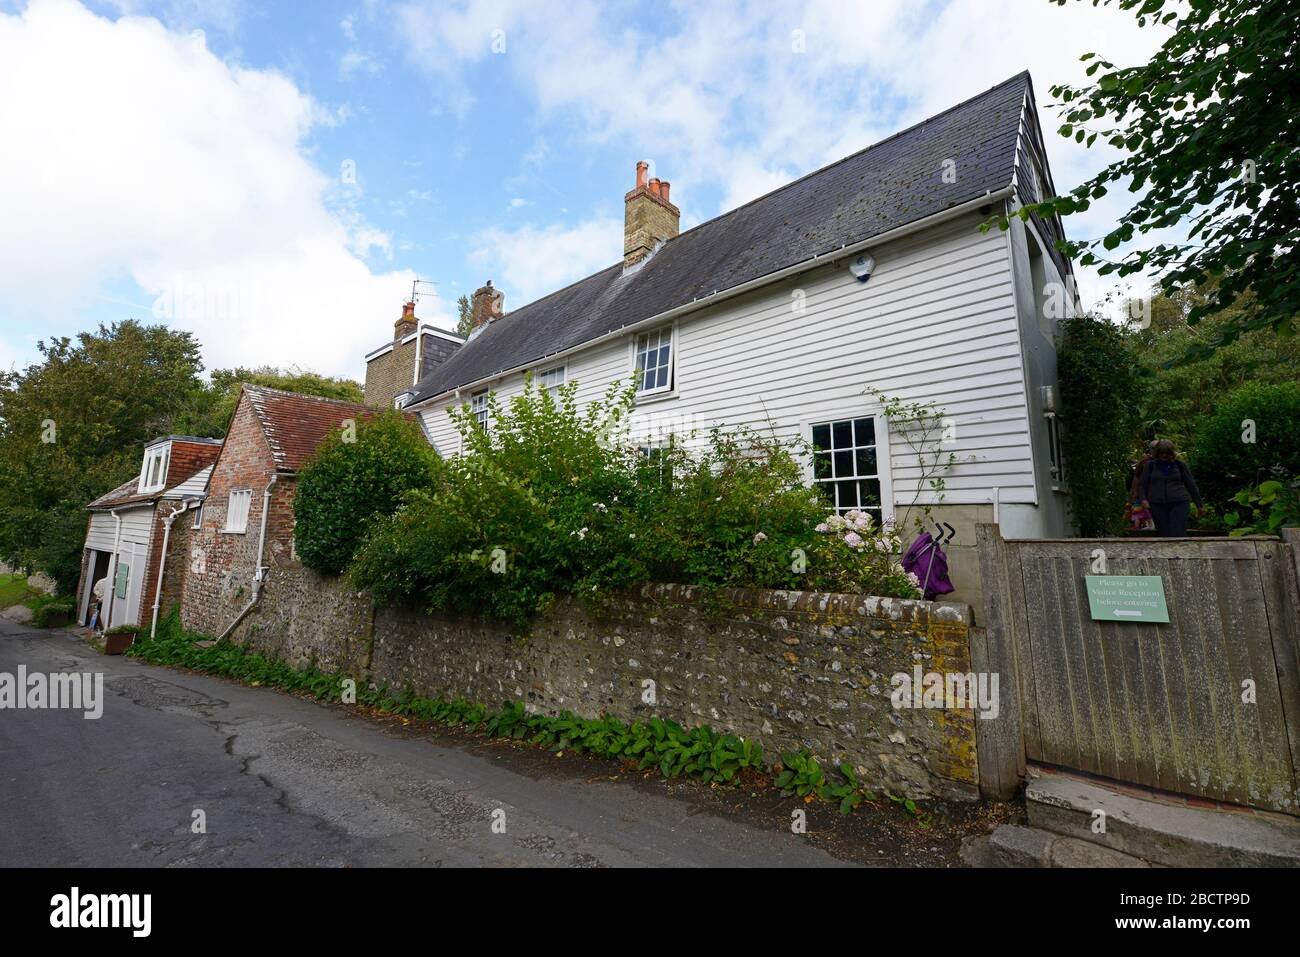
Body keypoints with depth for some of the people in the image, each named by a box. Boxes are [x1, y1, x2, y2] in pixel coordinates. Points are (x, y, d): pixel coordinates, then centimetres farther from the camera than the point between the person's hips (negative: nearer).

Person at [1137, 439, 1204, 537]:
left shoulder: (1180, 464, 9)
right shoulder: (1150, 465, 9)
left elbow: (1191, 484, 14)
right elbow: (1141, 484, 8)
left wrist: (1199, 504, 16)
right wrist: (1143, 499, -9)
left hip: (1179, 503, 0)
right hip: (1157, 505, 0)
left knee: (1178, 534, -9)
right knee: (1163, 534, 2)